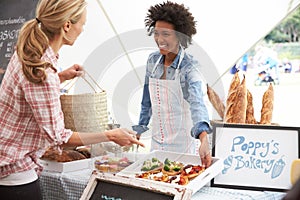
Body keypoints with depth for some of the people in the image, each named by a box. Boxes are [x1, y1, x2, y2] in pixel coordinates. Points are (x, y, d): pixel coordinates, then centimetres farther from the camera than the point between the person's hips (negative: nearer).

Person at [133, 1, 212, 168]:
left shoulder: (189, 66, -17)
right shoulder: (152, 61, 0)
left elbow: (197, 103, -33)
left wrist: (204, 138, -48)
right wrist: (140, 128, 13)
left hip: (182, 144, -5)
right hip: (157, 140, 5)